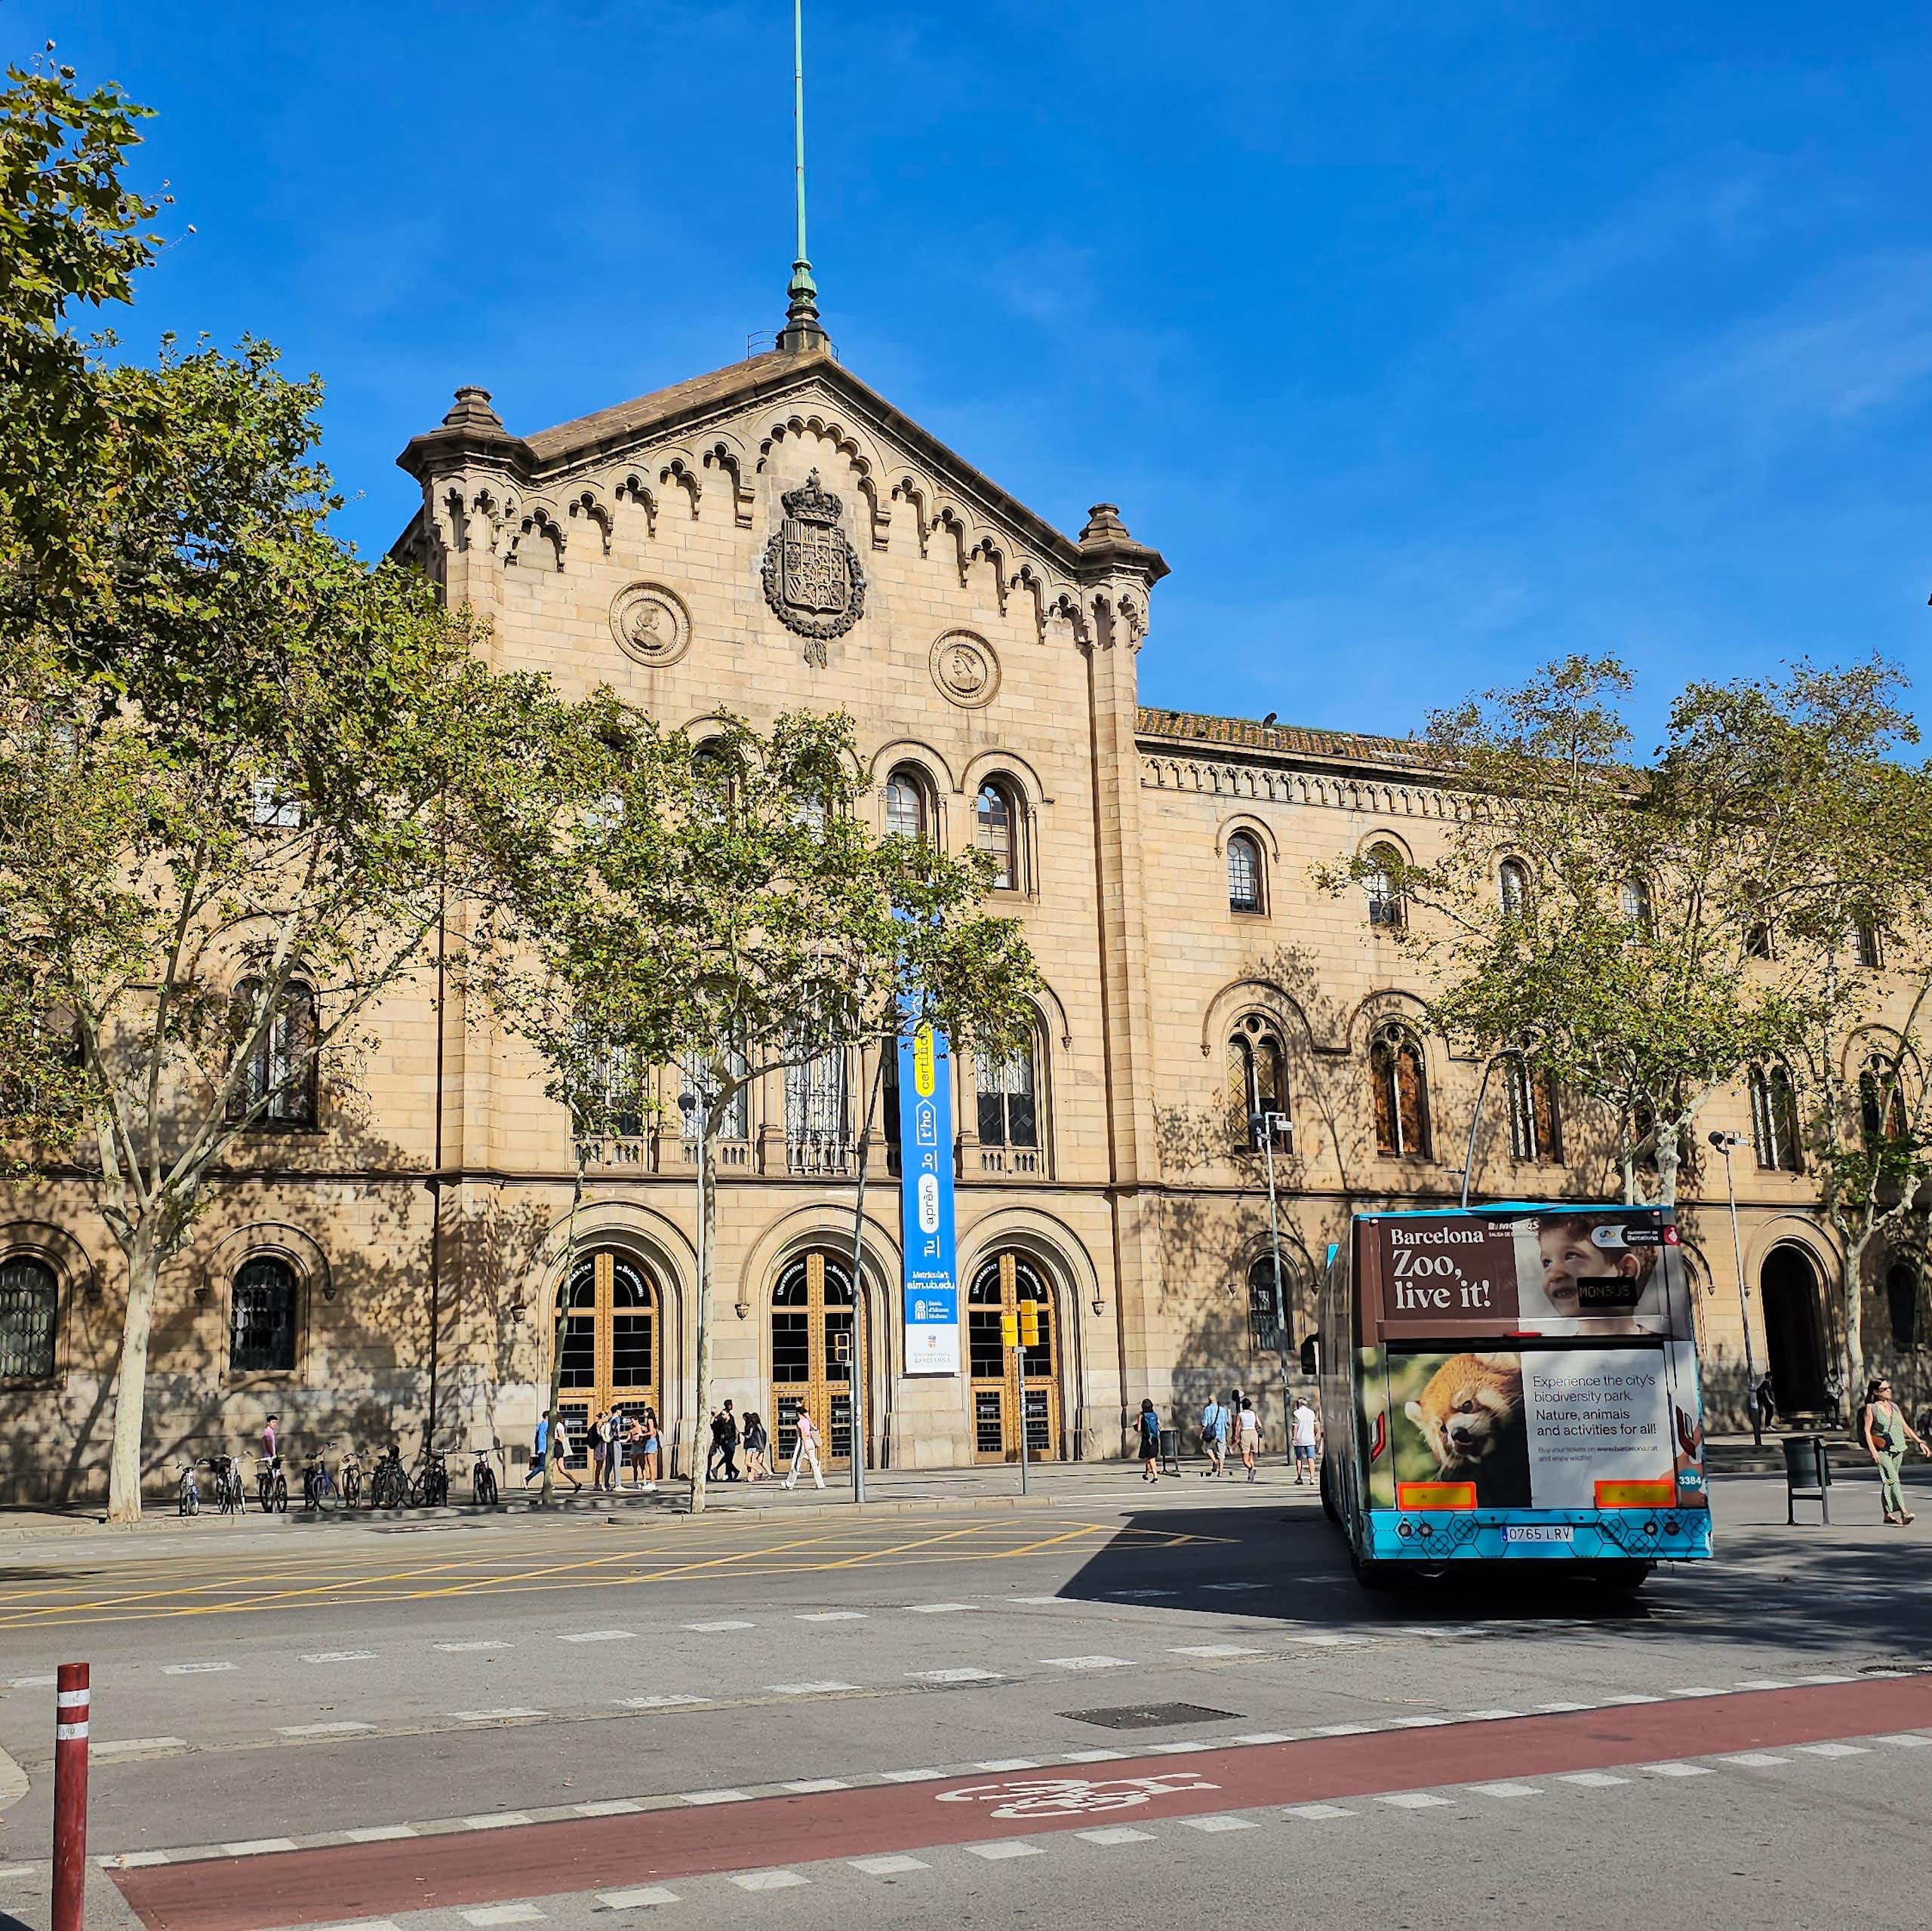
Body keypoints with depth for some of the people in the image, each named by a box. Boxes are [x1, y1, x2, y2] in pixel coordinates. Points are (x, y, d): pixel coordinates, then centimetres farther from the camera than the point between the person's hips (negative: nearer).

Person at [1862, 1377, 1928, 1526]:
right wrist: (1873, 1450, -15)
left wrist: (1919, 1441, 10)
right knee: (1893, 1480, -18)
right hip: (1882, 1450, -6)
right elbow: (1867, 1430, -6)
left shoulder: (1894, 1406, 14)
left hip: (1898, 1449, 6)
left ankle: (1889, 1513, 16)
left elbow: (1905, 1426, 18)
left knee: (1889, 1482, 9)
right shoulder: (1871, 1408, -3)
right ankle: (1904, 1513, -29)